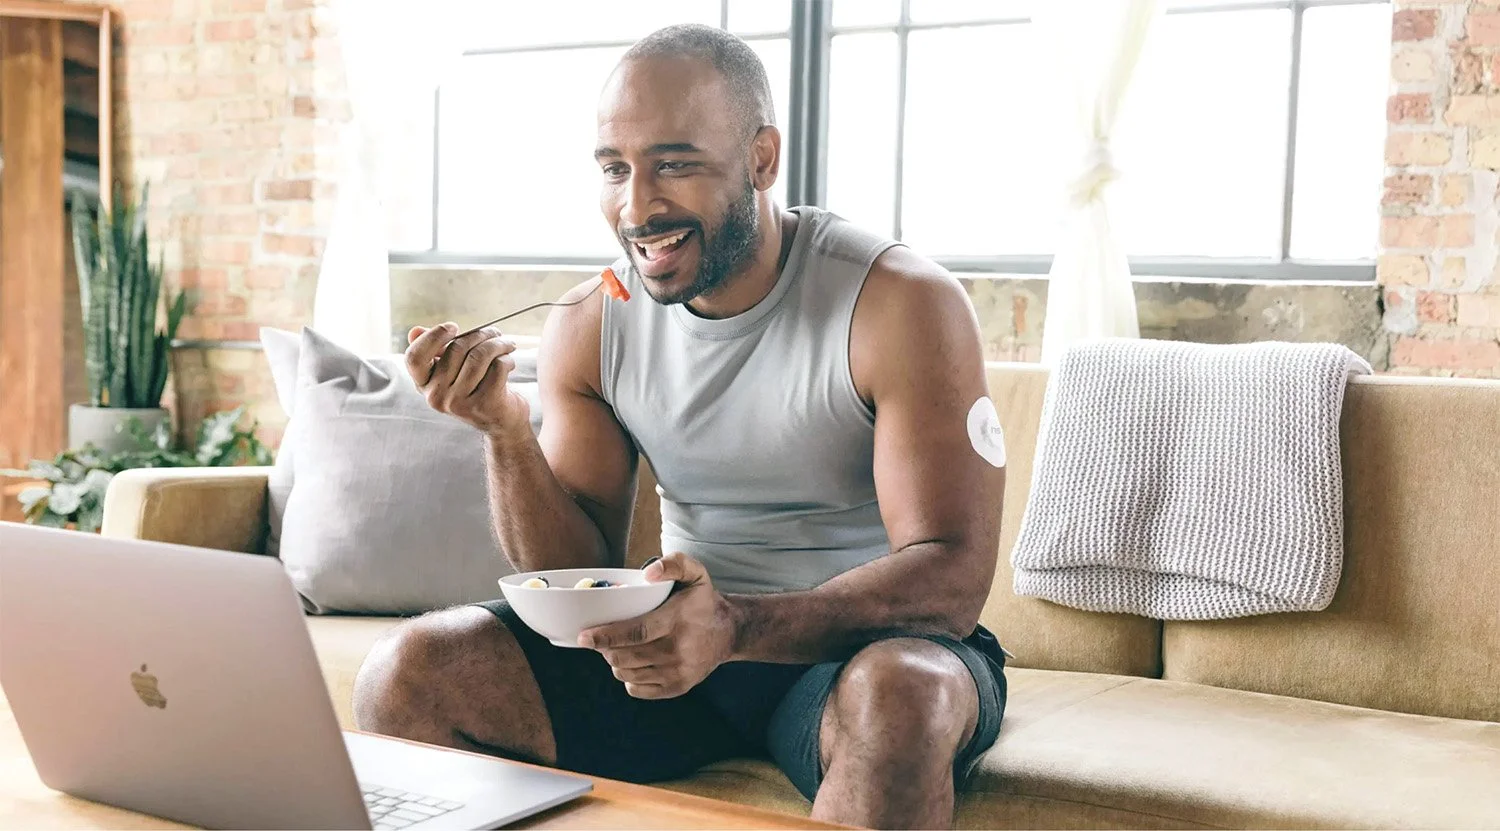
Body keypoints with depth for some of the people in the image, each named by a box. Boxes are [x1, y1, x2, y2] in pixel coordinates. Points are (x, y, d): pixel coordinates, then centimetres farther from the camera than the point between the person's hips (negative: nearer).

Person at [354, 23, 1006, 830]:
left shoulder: (901, 303, -14)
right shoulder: (586, 328, 1)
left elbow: (951, 576, -21)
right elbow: (581, 577, 3)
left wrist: (737, 628, -37)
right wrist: (504, 428, -16)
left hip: (859, 641, -3)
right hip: (680, 638, 4)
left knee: (901, 695, -39)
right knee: (407, 672, -15)